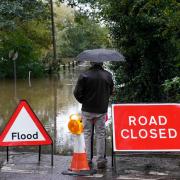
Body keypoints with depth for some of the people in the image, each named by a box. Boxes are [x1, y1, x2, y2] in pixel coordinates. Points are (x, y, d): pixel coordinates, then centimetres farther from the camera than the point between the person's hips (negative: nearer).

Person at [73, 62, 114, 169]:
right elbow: (111, 91, 7)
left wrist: (84, 101, 7)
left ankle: (87, 160, 10)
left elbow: (77, 93, -10)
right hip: (102, 110, 1)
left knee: (87, 134, 10)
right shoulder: (108, 75, -4)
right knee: (100, 134, 10)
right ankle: (100, 161, 13)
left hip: (87, 110, -1)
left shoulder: (84, 75, -12)